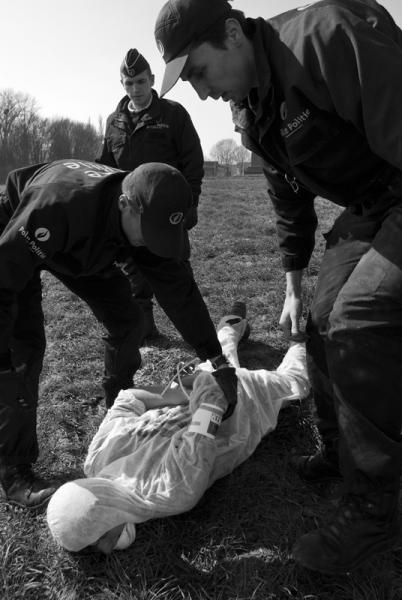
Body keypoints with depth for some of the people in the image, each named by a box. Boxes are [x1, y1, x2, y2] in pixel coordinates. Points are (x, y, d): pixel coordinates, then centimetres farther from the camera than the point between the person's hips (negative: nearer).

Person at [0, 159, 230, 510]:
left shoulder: (146, 217, -25)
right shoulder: (60, 207, -45)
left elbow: (176, 286, -18)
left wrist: (214, 355, -16)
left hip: (80, 248, 6)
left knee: (127, 320, -1)